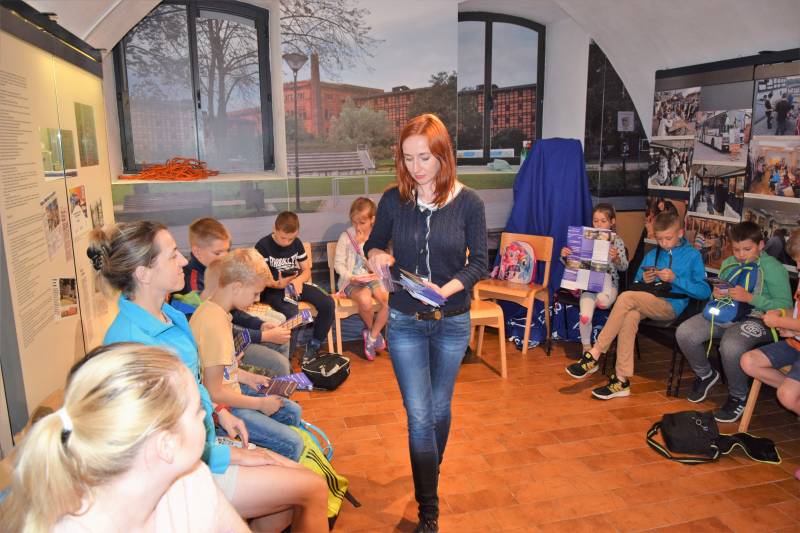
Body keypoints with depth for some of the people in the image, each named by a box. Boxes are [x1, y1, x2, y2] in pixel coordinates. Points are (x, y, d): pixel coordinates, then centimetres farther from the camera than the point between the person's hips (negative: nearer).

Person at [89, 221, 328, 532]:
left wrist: (219, 411, 4)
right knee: (314, 489, -5)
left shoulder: (169, 315, 1)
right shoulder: (131, 340, -27)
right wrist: (232, 455, -15)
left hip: (204, 444, 8)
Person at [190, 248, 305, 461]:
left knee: (293, 412, 18)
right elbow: (214, 393, -25)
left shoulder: (211, 307, 2)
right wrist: (261, 404, -14)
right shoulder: (215, 325, -28)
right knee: (292, 444, -14)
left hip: (229, 390, 10)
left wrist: (248, 377, 9)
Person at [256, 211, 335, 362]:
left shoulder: (296, 243, 5)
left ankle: (314, 345, 0)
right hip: (273, 289, -5)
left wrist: (299, 280, -15)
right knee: (291, 314, -36)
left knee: (328, 303, -17)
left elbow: (307, 270, 9)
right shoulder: (263, 245, -11)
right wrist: (277, 284, -30)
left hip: (296, 284, 5)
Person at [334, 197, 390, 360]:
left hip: (372, 278, 3)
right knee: (365, 300, -33)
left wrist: (362, 244, -14)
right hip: (352, 281, -3)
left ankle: (372, 336, -2)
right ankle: (373, 332, 1)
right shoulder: (346, 236, -6)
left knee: (388, 300, -25)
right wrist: (351, 277, -22)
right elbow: (338, 263, -5)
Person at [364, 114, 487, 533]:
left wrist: (447, 289, -24)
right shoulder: (393, 200, -6)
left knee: (439, 409, 17)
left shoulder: (468, 203, -9)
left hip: (452, 322, 0)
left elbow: (479, 262, -6)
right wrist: (375, 255, -17)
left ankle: (430, 477, 46)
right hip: (405, 321, 0)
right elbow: (374, 243, 8)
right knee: (419, 416, 1)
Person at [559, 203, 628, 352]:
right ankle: (586, 346, 5)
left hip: (608, 282, -1)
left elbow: (624, 267, -1)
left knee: (603, 303, -36)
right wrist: (564, 256, -15)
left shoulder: (617, 240, 2)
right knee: (585, 316, -20)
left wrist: (616, 258, -22)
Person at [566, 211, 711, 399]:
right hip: (648, 304, 4)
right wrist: (644, 280, 0)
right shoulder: (651, 255, 18)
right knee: (630, 316, -33)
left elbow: (704, 291, -3)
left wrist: (675, 279, -13)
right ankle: (622, 380, -32)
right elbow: (637, 286, 23)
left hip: (671, 307, -4)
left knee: (627, 297, -30)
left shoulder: (692, 255, 5)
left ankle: (594, 355, -27)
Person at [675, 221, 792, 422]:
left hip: (755, 318, -6)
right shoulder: (728, 264, 16)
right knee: (684, 333, -17)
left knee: (730, 347, -37)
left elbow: (785, 306, -12)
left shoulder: (773, 268, -4)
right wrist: (716, 294, 4)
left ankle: (738, 397, -7)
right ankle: (705, 375, 14)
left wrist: (750, 298, -21)